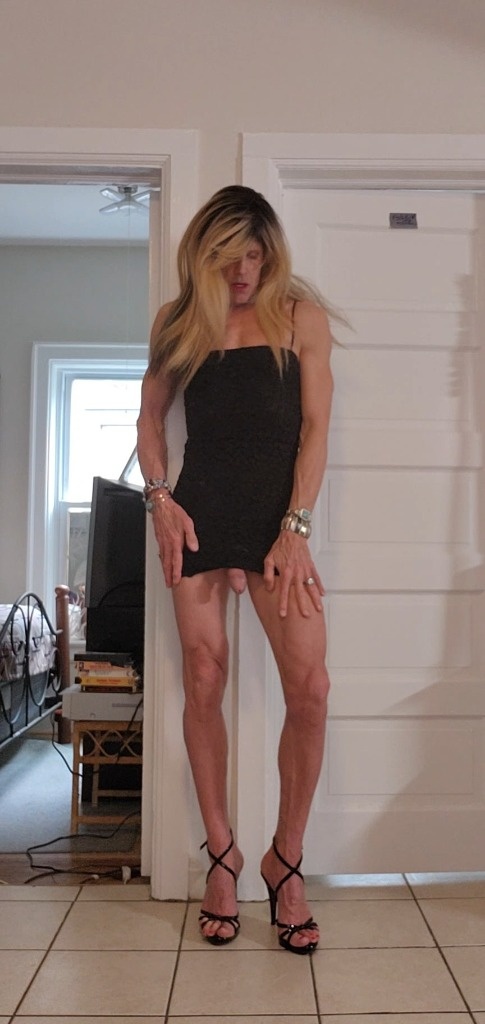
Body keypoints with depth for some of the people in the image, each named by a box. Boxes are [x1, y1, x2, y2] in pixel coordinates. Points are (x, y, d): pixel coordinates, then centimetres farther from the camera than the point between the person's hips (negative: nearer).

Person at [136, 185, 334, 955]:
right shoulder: (178, 322, 10)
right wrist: (158, 496, 0)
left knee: (309, 686, -11)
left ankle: (286, 861, 8)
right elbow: (151, 417, 17)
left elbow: (315, 427, -1)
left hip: (277, 515, -1)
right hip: (199, 513, 1)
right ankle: (222, 853, 18)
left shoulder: (300, 315, 4)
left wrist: (295, 529, -10)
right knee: (204, 681, 2)